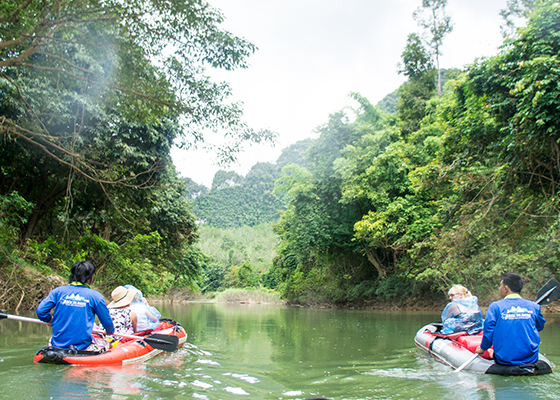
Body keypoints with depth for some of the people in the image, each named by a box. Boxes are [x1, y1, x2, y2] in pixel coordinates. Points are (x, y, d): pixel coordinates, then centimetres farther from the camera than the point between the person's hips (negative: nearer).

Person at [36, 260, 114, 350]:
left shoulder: (58, 291, 2)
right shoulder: (95, 296, -4)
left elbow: (40, 311, -4)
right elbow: (107, 322, 3)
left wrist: (51, 320, 19)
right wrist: (110, 332, 27)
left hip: (57, 346, 4)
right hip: (82, 346, -4)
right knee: (105, 343, 19)